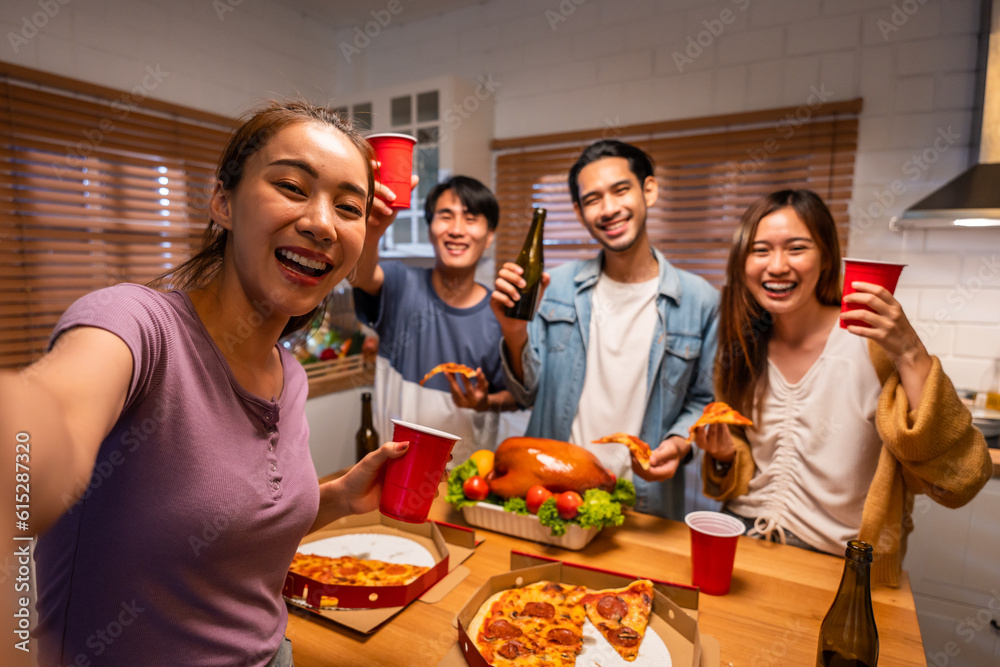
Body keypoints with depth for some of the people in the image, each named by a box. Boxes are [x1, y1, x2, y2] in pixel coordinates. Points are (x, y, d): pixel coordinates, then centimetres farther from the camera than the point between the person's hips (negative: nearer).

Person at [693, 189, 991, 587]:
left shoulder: (873, 344, -13)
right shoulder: (741, 349, 0)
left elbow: (960, 482, -21)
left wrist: (910, 357, -29)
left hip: (834, 564, -2)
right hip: (743, 542, 2)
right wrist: (725, 456, -9)